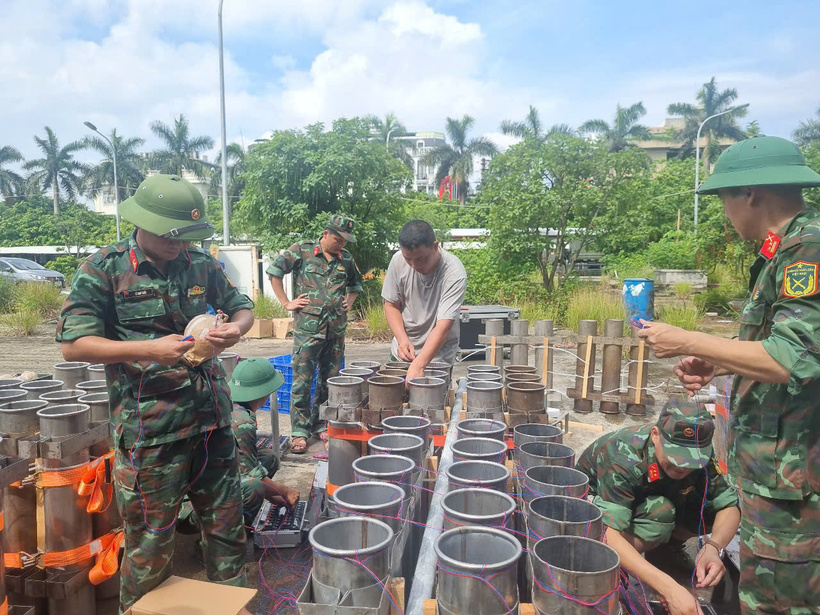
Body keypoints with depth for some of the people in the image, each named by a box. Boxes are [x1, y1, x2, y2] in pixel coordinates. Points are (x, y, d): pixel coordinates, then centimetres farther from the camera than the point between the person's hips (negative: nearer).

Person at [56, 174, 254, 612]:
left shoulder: (200, 264, 7)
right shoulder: (103, 270, -5)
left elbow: (241, 307, 18)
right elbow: (73, 345, -10)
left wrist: (236, 329, -6)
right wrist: (151, 350, -22)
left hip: (212, 421, 5)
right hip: (150, 430, -4)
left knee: (227, 526, 17)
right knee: (151, 544, 9)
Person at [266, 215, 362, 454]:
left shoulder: (346, 259, 13)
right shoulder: (302, 251, -1)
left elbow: (356, 283, 30)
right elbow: (274, 270, -1)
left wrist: (349, 302, 13)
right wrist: (286, 303, -4)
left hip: (336, 329, 5)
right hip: (308, 328, -4)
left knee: (330, 380, 11)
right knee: (302, 381, -2)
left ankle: (321, 424, 25)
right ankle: (300, 430, 8)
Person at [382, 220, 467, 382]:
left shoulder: (455, 273, -25)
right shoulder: (398, 261, -12)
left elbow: (443, 326, -29)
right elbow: (391, 305, -1)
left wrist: (418, 365, -38)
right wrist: (403, 340, -17)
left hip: (438, 355, -3)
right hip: (401, 350, 4)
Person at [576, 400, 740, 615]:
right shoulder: (623, 457, -39)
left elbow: (729, 505, -20)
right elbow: (609, 536, -46)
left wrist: (712, 547, -41)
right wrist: (669, 589, -55)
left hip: (642, 501, 5)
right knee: (660, 511, -35)